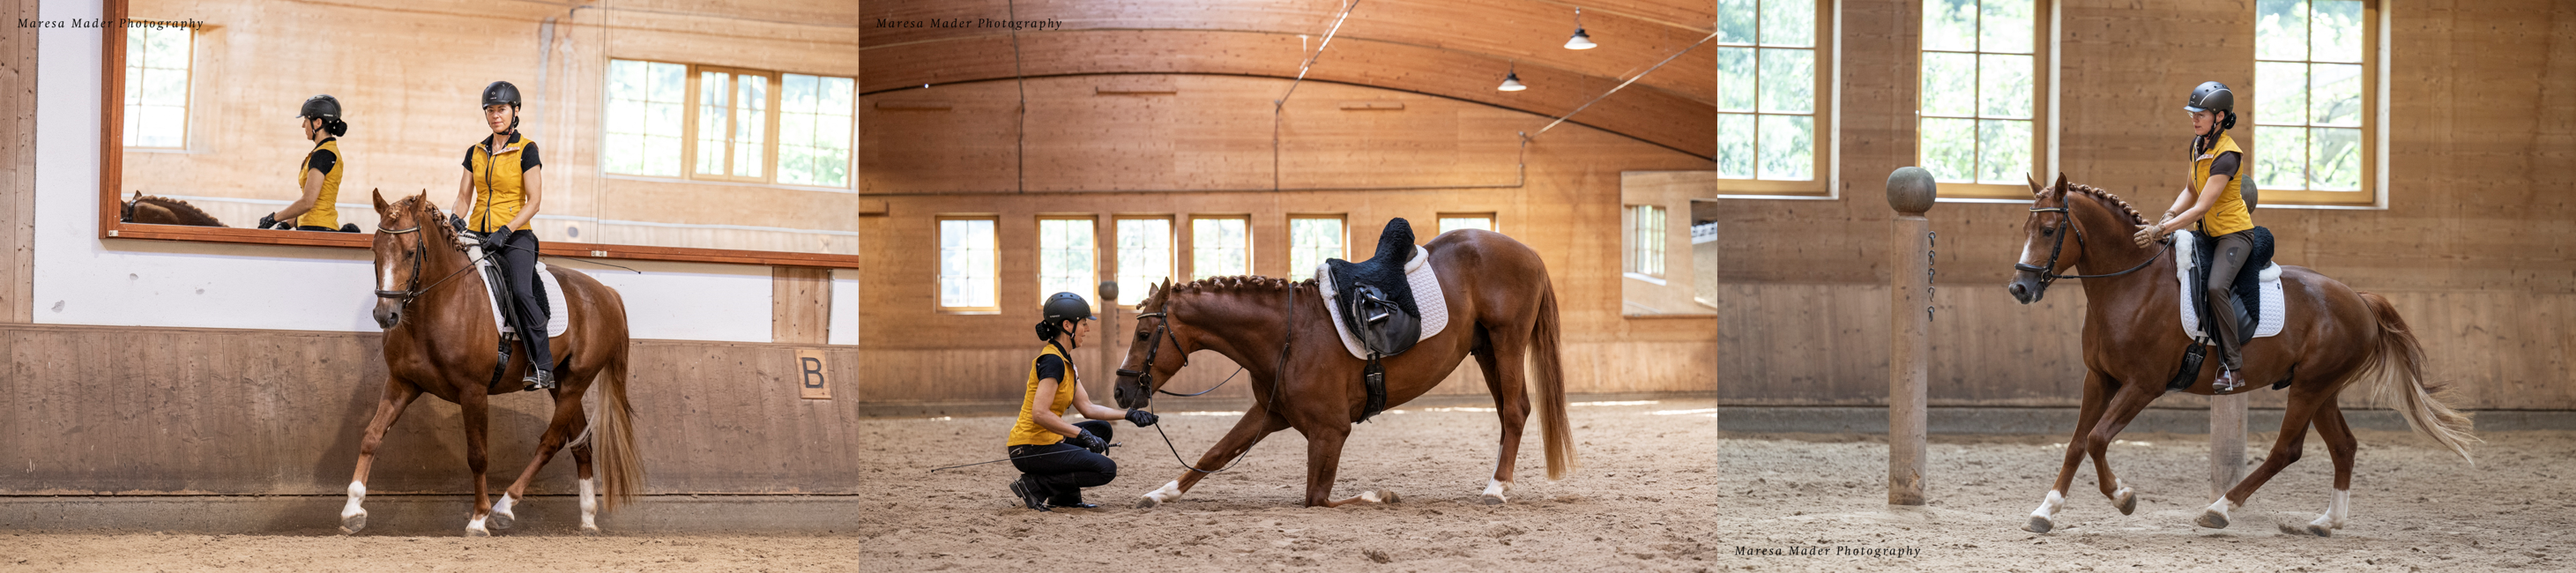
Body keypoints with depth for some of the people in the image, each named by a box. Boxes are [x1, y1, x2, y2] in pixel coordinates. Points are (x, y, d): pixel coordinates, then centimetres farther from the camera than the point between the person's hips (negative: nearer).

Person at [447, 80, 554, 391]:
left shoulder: (526, 150, -1)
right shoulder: (476, 153, 14)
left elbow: (533, 202, -7)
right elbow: (464, 196, 15)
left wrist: (505, 231, -18)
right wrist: (456, 220, -6)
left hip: (515, 235, -6)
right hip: (478, 234, 6)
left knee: (520, 290, -27)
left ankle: (542, 366, -23)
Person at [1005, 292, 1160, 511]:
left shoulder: (1064, 361, 14)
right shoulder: (1052, 361, -18)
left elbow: (1088, 408, 16)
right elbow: (1040, 414, -27)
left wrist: (1129, 415, 9)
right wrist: (1082, 434, -23)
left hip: (1047, 442, 10)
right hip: (1031, 450, -10)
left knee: (1101, 429, 23)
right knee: (1106, 469, -12)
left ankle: (1065, 496, 14)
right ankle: (1034, 486, -10)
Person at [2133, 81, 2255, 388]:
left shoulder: (2226, 155, -23)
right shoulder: (2198, 144, 5)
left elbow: (2201, 208, -26)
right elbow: (2191, 191, 14)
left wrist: (2161, 231, -30)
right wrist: (2170, 215, -5)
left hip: (2234, 233, -10)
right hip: (2207, 233, 10)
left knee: (2216, 286, -30)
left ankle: (2232, 365, -24)